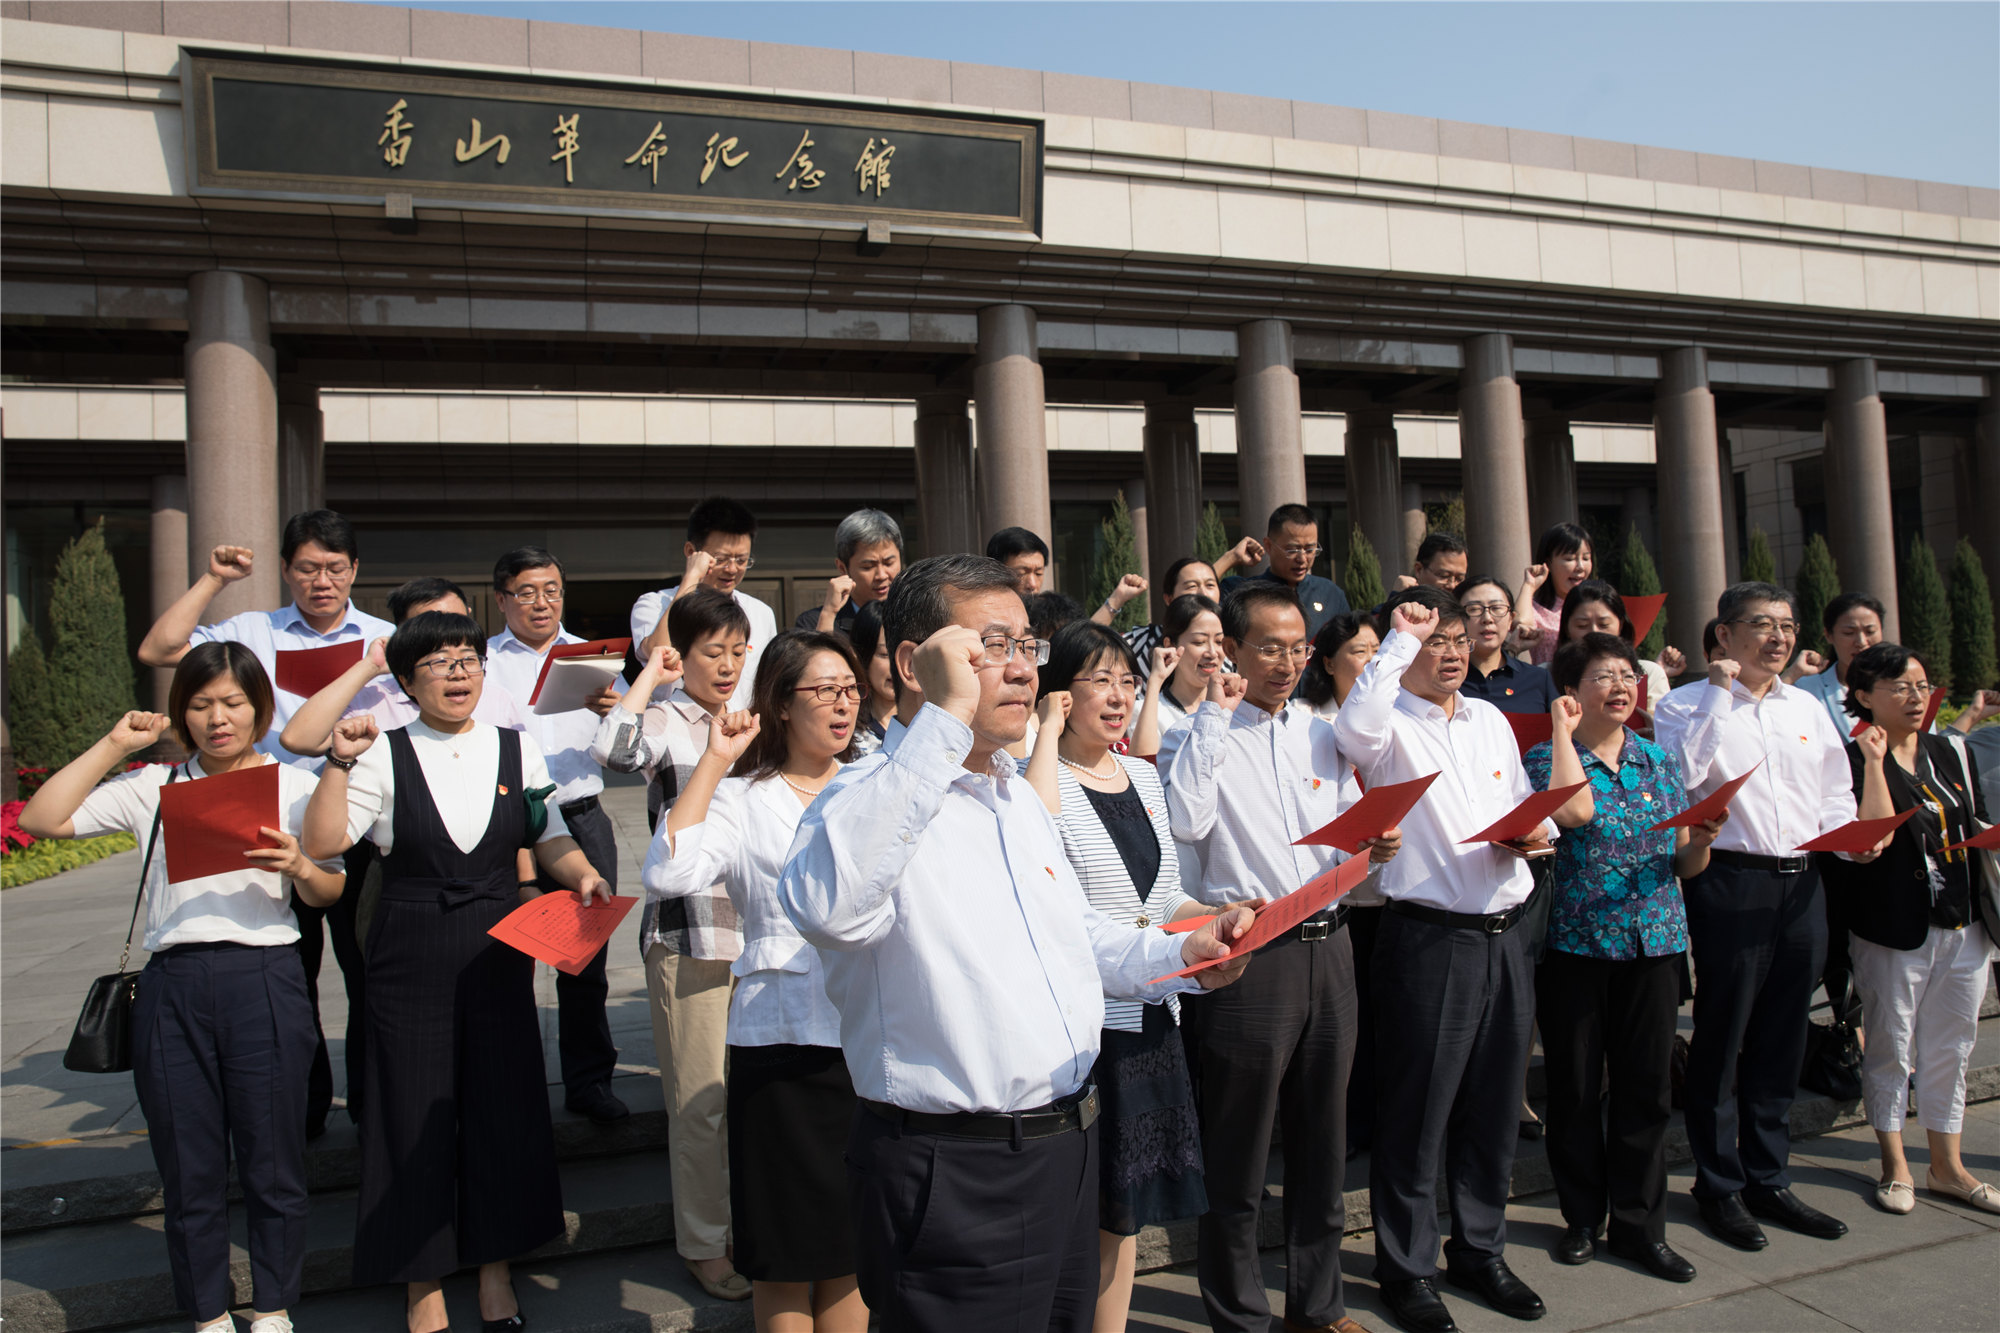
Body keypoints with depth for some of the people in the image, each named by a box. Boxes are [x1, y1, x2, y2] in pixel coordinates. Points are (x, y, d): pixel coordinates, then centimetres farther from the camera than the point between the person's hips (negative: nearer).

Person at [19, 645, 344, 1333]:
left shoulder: (294, 785, 8)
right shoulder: (152, 786, 12)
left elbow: (330, 892, 9)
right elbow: (41, 819, 3)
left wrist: (297, 868, -13)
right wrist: (114, 745, 2)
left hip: (264, 979, -1)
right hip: (173, 986, 2)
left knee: (272, 1163, 6)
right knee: (189, 1169, 10)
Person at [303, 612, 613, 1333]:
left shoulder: (517, 747, 5)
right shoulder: (384, 753, -1)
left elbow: (551, 841, 8)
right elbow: (323, 842, -9)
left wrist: (584, 875, -11)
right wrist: (340, 763, -19)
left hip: (499, 949, 2)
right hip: (410, 955, -2)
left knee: (503, 1105, 8)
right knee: (415, 1112, 6)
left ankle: (495, 1266, 27)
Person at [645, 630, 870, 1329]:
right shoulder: (740, 798, 1)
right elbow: (668, 876, -17)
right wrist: (716, 760, -13)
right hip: (783, 1041, -3)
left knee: (851, 1244, 14)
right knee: (786, 1252, 8)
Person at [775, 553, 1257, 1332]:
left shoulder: (1020, 798, 13)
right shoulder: (870, 798, -17)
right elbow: (829, 905, -41)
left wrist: (1182, 957, 6)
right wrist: (945, 720, -37)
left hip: (1067, 1151, 9)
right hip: (952, 1180, -8)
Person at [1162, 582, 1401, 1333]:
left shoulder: (1319, 732, 13)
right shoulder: (1200, 732, -4)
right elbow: (1185, 822, -22)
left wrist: (1374, 844, -3)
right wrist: (1215, 714, -17)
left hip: (1327, 946, 6)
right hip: (1248, 954, -6)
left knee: (1322, 1141, 17)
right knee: (1237, 1155, 5)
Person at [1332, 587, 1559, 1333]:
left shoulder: (1490, 719, 14)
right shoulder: (1391, 723, -7)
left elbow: (1526, 805, 23)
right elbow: (1355, 731, -31)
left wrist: (1535, 833, -1)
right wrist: (1400, 637, -22)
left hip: (1504, 933, 6)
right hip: (1429, 937, -6)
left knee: (1493, 1105, 15)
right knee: (1416, 1110, 4)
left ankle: (1480, 1249, 32)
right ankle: (1408, 1268, 19)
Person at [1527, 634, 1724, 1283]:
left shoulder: (1660, 759, 10)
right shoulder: (1547, 755, -2)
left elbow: (1686, 864, 13)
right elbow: (1576, 810, -25)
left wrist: (1703, 838, -10)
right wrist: (1565, 731, -13)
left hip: (1653, 940, 4)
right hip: (1575, 942, -3)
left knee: (1648, 1086, 7)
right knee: (1576, 1087, 6)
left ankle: (1639, 1224, 21)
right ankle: (1582, 1217, 22)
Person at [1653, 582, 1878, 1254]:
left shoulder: (1808, 708, 16)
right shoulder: (1687, 703, -3)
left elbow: (1836, 793, 20)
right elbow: (1682, 772, -21)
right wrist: (1719, 691, -15)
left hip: (1800, 884, 6)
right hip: (1730, 882, -6)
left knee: (1781, 1042, 14)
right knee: (1721, 1038, 2)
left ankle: (1768, 1179, 26)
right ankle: (1719, 1185, 15)